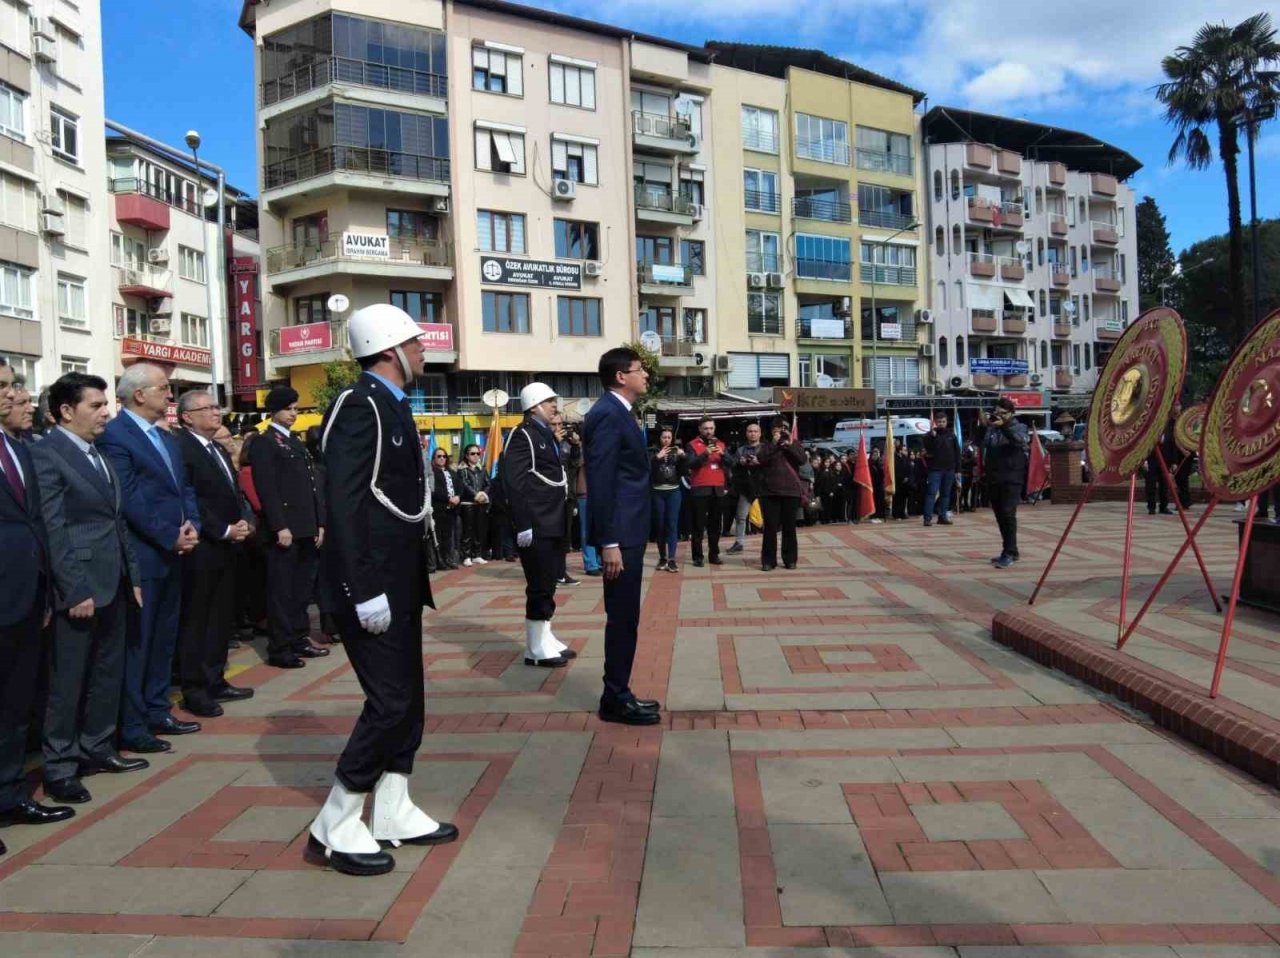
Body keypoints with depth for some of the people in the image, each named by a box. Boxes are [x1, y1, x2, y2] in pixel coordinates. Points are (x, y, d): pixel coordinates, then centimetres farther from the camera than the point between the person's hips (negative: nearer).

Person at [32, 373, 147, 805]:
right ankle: (59, 768, 13)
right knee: (67, 681, 2)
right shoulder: (46, 453, -12)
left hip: (113, 583, 8)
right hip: (79, 587, -8)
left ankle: (96, 748, 29)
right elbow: (52, 530, -16)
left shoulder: (101, 454, 14)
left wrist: (133, 576, 14)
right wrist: (75, 591, -18)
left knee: (108, 672, 16)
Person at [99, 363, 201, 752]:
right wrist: (170, 538, -16)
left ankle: (157, 711, 26)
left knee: (164, 639, 15)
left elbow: (185, 488, 16)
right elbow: (129, 499, -18)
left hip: (173, 555, 9)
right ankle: (130, 726, 8)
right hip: (140, 556, -9)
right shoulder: (114, 435, -12)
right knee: (135, 642, -1)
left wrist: (192, 526, -2)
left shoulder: (167, 438, 17)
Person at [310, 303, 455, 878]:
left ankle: (393, 814, 26)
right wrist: (363, 590, -24)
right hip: (374, 583, -10)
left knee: (406, 699, 14)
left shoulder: (391, 404, 14)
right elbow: (343, 502, -22)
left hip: (400, 580, 10)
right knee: (390, 702, -6)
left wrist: (410, 579, 17)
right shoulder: (360, 404, -15)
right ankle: (335, 829, 8)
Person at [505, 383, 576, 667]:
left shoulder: (548, 435, 17)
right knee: (539, 587, -4)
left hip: (553, 523, 9)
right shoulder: (523, 435, -11)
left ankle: (545, 639, 24)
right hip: (536, 526, -9)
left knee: (548, 585, 15)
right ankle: (536, 649, 5)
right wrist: (523, 525, -22)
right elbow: (515, 483, -18)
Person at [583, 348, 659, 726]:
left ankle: (619, 693, 23)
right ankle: (615, 699, 8)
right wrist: (609, 542, -22)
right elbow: (601, 482, -20)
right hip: (620, 534, -10)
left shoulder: (620, 412, 16)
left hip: (628, 530, 10)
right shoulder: (607, 414, -15)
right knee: (622, 617, -2)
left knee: (625, 617, 14)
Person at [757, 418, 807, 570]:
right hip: (771, 492, -1)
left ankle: (790, 559, 14)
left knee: (789, 527, 6)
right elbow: (761, 460, -10)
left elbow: (802, 460, -6)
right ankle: (768, 560, 3)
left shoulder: (794, 444, 11)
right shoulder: (767, 446, 9)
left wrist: (790, 445, -13)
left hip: (791, 491, 1)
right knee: (770, 527, -2)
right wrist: (774, 443, -13)